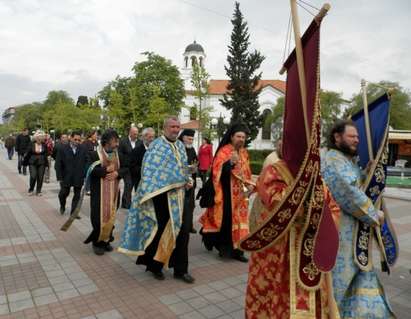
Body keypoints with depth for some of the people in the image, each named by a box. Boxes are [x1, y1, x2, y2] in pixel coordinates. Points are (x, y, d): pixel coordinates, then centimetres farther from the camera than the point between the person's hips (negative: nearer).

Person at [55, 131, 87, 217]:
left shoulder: (83, 149, 1)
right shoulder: (63, 148, -3)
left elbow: (86, 163, 3)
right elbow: (58, 164, -3)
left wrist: (85, 175, -4)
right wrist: (59, 177, -8)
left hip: (79, 177, 1)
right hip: (66, 177, -1)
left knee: (77, 196, 5)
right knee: (63, 193, 9)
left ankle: (73, 212, 18)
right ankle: (62, 206, 39)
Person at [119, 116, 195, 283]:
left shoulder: (180, 145, 13)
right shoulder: (156, 145, -8)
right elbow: (148, 169, -14)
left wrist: (188, 180, 3)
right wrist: (148, 193, -21)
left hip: (178, 194, 6)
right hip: (162, 194, -6)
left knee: (181, 231, 7)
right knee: (161, 230, 6)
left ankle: (180, 269, 20)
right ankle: (154, 265, 27)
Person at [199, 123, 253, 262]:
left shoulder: (244, 153, 11)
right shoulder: (224, 151, -10)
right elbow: (218, 170, -22)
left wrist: (249, 184, 4)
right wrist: (230, 162, -36)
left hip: (240, 193, 7)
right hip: (227, 192, -7)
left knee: (239, 218, 8)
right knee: (226, 219, -4)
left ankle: (235, 248, 17)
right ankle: (224, 247, 16)